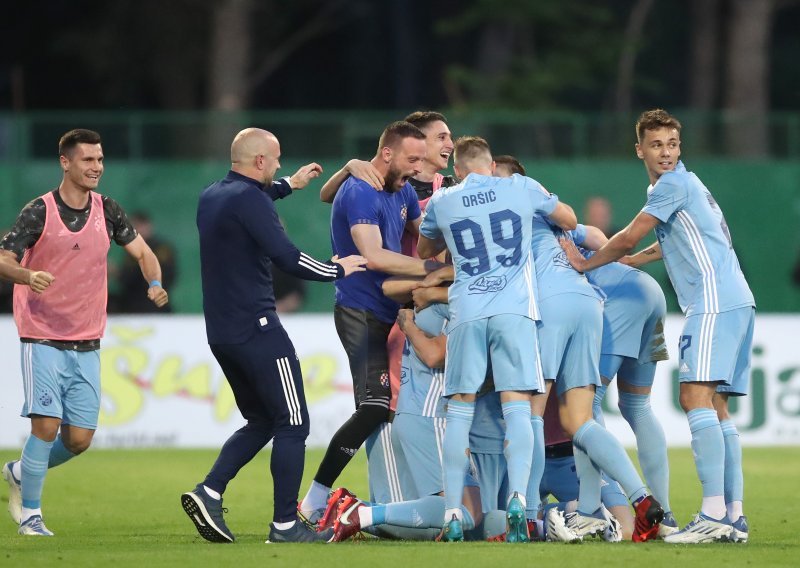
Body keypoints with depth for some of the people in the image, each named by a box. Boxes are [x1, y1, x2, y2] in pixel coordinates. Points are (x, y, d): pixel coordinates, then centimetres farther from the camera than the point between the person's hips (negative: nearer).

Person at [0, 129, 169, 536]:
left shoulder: (106, 210, 5)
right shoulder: (39, 212, -8)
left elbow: (142, 251, 11)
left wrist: (154, 284, -11)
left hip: (86, 345, 5)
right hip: (43, 338, -5)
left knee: (79, 439, 2)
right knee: (46, 425, -15)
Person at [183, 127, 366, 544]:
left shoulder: (211, 197, 13)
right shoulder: (250, 200, -15)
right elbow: (289, 259, -20)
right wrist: (337, 270, -4)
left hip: (220, 333, 9)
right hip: (256, 329, -9)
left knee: (261, 421, 19)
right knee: (292, 424, 0)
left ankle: (208, 493, 4)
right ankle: (285, 525, -1)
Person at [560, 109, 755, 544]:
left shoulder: (675, 183, -6)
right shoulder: (672, 186, 24)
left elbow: (630, 237, -5)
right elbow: (671, 244, 39)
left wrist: (586, 264, 9)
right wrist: (620, 262, 36)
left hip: (714, 300, -10)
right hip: (734, 301, 10)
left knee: (696, 397, -18)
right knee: (716, 408, 7)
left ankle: (713, 512, -27)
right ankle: (734, 516, 3)